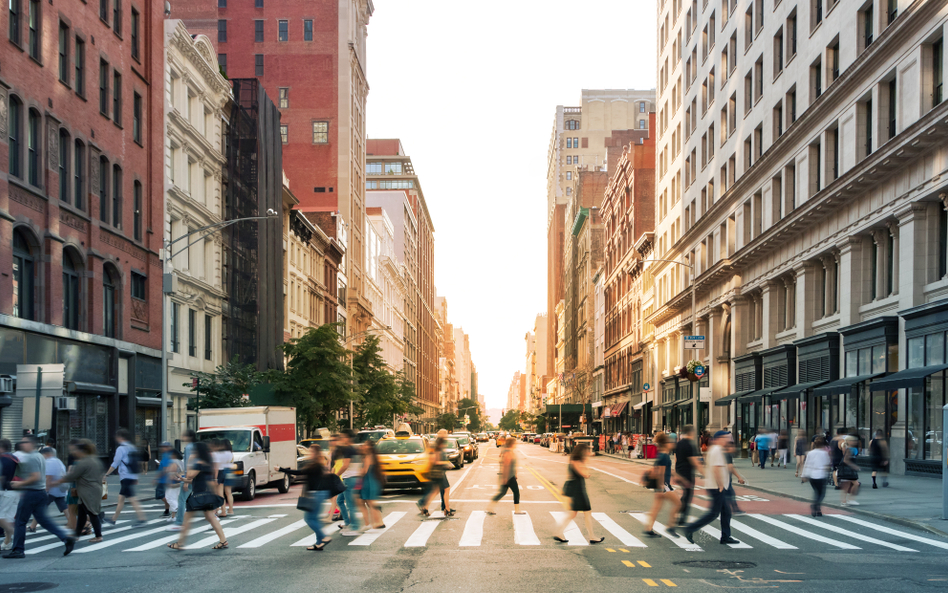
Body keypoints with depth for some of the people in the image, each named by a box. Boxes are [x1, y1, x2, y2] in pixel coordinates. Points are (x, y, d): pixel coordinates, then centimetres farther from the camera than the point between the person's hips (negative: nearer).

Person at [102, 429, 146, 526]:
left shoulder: (121, 448, -10)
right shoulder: (132, 448, 15)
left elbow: (115, 464, -11)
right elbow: (135, 463, 19)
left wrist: (106, 475, -2)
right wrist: (136, 478, 23)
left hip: (126, 477, -9)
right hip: (133, 476, 9)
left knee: (132, 499, -9)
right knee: (121, 498, 15)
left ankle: (141, 518, -13)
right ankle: (114, 519, 22)